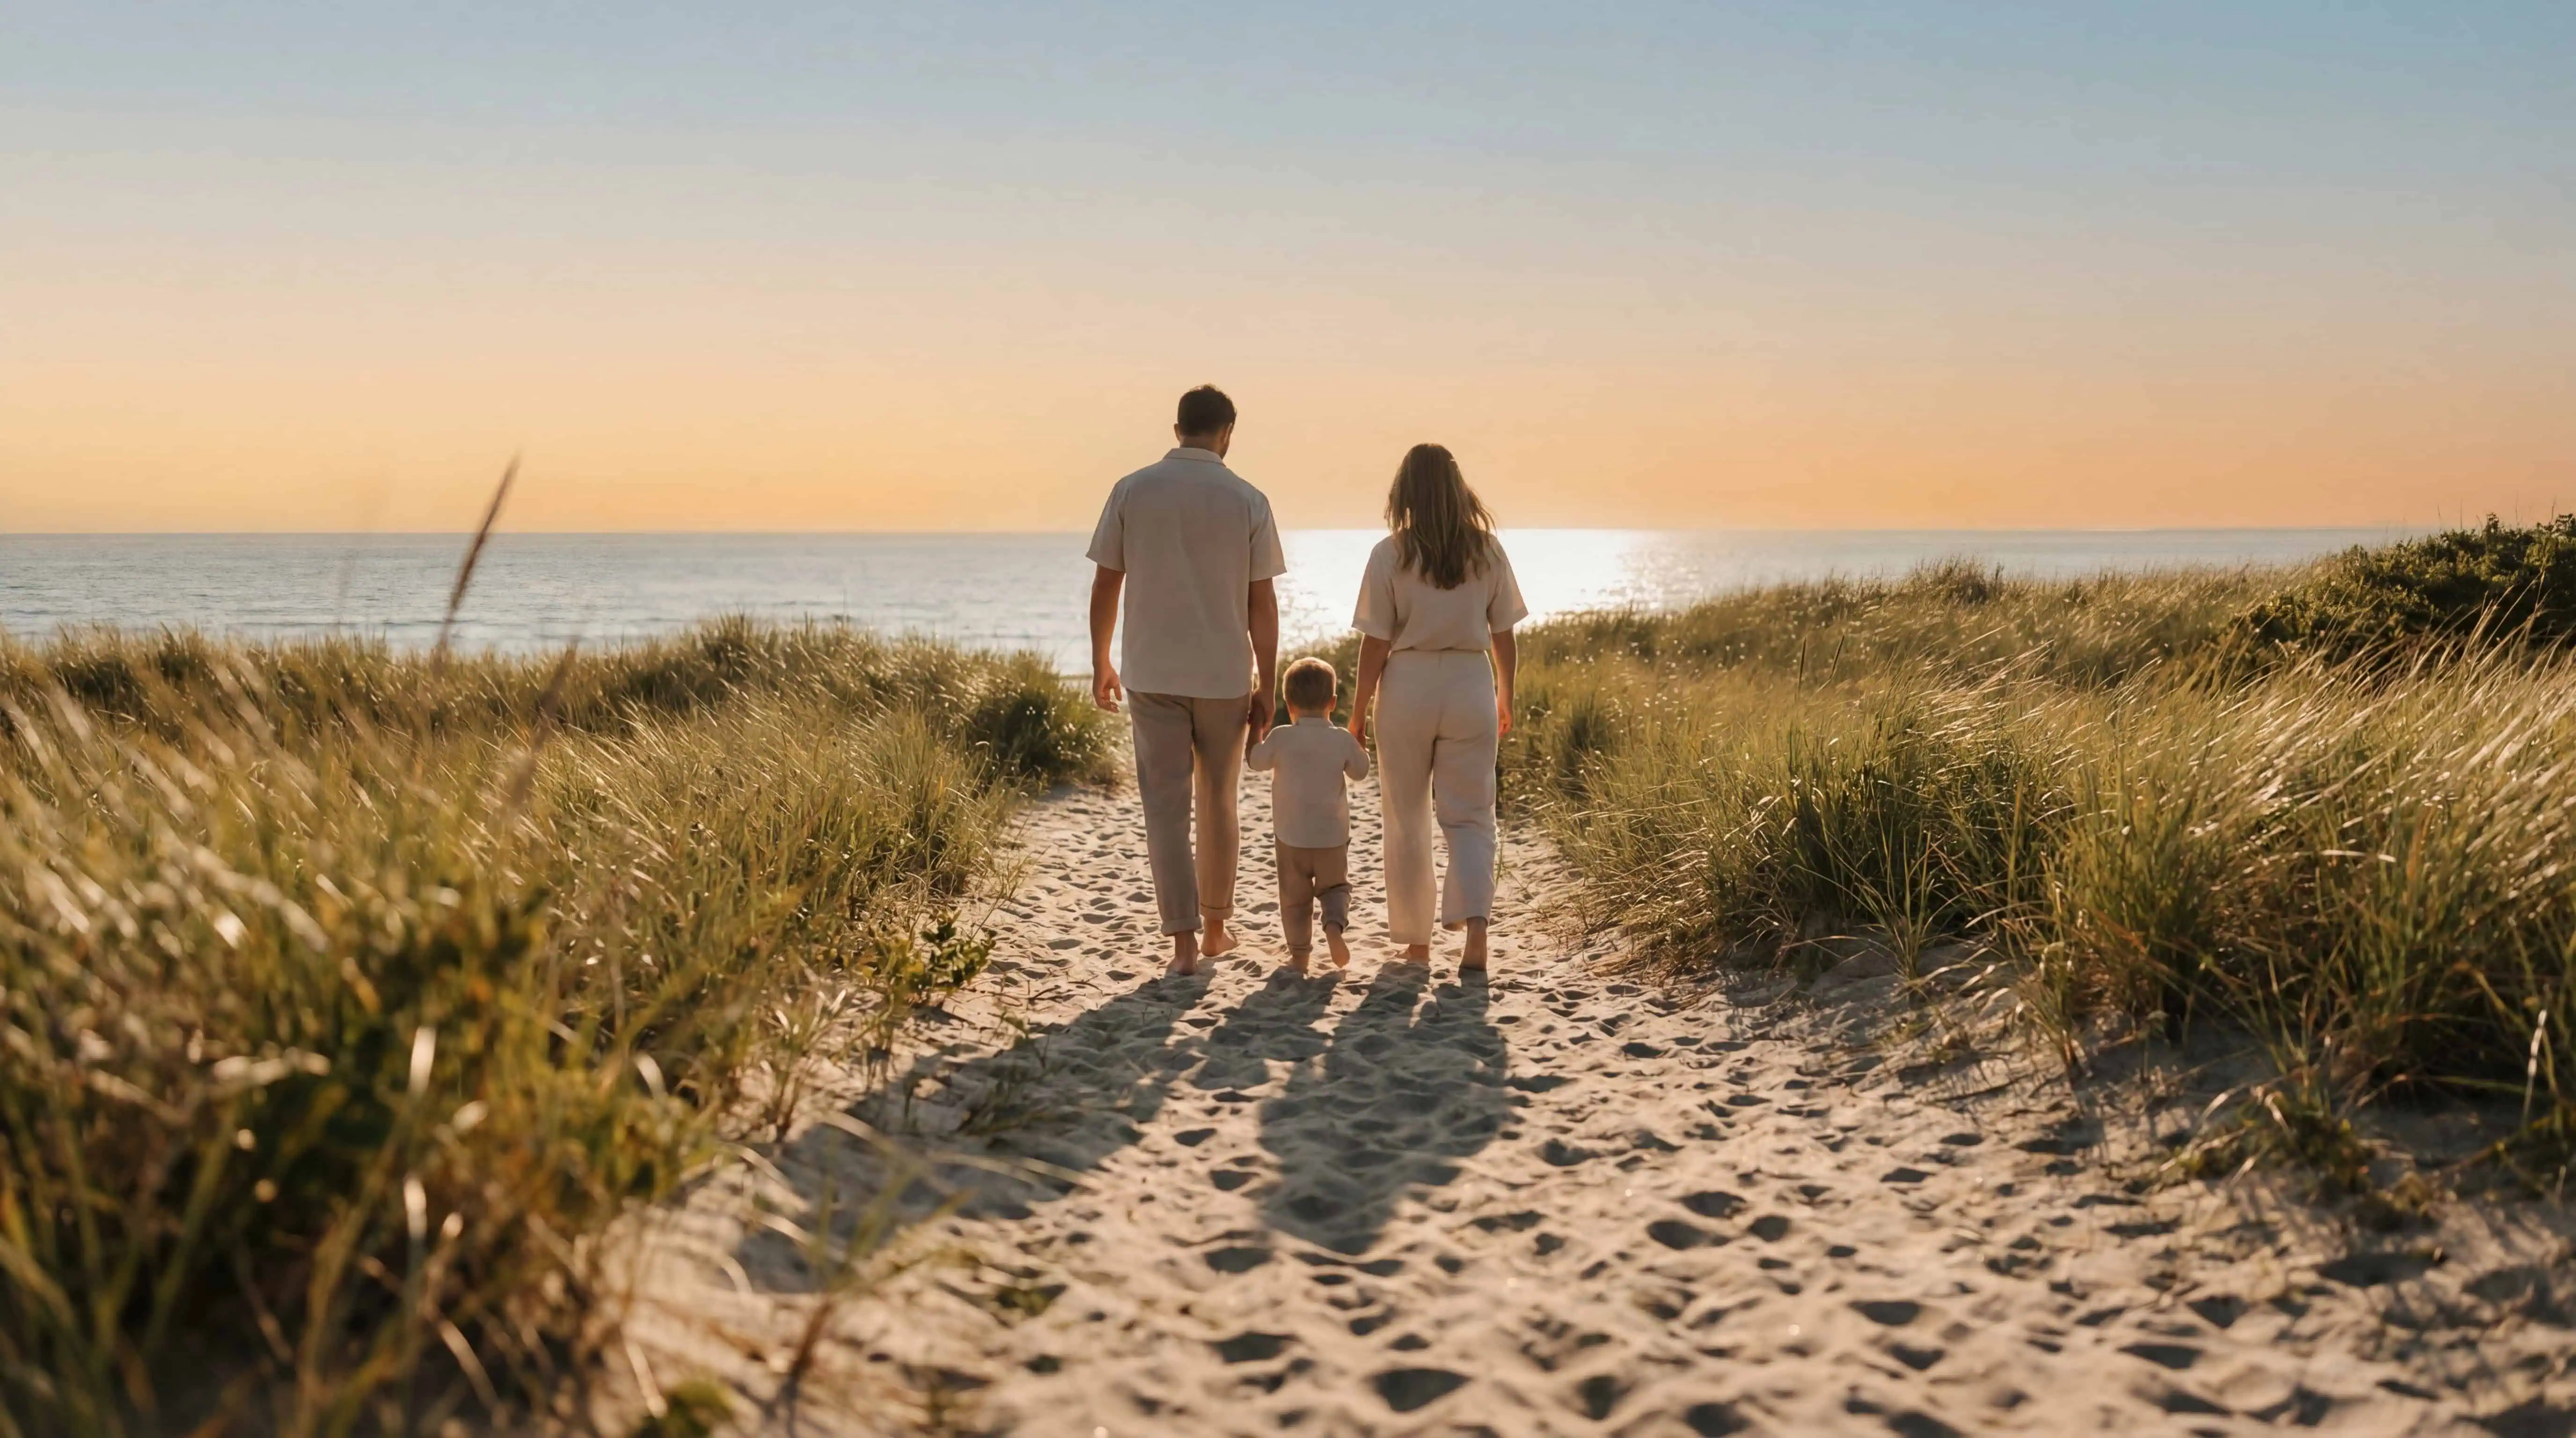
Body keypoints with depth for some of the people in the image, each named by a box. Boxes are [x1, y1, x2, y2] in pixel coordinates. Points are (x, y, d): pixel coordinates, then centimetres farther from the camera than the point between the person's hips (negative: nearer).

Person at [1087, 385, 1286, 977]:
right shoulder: (1247, 501, -4)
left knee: (1166, 806, 4)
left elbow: (1105, 585, 0)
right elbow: (1262, 604, -4)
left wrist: (1100, 663, 12)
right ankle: (1215, 925, 26)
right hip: (1225, 674, 0)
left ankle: (1184, 940, 0)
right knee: (1218, 802, 16)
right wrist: (1266, 687, 3)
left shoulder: (1131, 491, -3)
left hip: (1152, 674, 0)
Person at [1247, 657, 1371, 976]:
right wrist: (1359, 747, 24)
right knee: (1335, 887, 19)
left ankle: (1299, 953, 14)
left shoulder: (1281, 738, -11)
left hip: (1291, 836, -1)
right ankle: (1335, 925, -8)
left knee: (1295, 896, 12)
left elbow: (1255, 760, 5)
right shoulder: (1343, 741, -7)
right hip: (1333, 836, 1)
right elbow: (1360, 771, 8)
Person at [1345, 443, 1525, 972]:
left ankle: (1416, 940, 21)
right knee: (1469, 817, 8)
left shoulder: (1390, 554, -7)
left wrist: (1358, 711, 3)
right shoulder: (1487, 550, 0)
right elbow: (1503, 635, 5)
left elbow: (1376, 643, -7)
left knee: (1407, 822, 13)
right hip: (1470, 687, 2)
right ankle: (1475, 923, -14)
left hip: (1407, 687, -1)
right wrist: (1506, 698, 18)